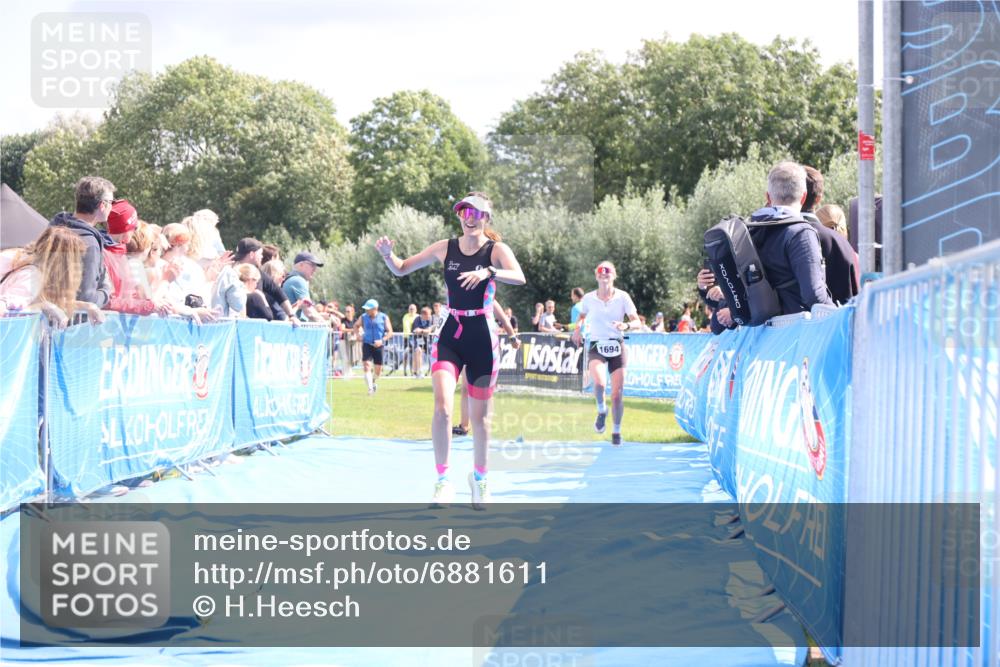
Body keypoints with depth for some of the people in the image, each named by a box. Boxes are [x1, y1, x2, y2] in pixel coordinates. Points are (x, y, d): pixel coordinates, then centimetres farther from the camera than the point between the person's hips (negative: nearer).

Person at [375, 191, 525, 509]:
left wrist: (489, 272, -42)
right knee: (442, 408, -16)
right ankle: (443, 482, -6)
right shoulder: (445, 248, 3)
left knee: (479, 416, 8)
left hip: (483, 340, -1)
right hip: (450, 337, 1)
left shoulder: (496, 250, -5)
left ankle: (480, 477, 30)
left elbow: (519, 277, -24)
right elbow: (401, 270, 9)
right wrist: (387, 254, -12)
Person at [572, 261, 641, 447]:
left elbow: (638, 322, -3)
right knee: (598, 383, -30)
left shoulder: (623, 297, -2)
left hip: (617, 347, 1)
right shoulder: (588, 298, 1)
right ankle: (602, 411, 1)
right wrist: (578, 329, 2)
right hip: (596, 347, 0)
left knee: (617, 394, -1)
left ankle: (616, 432, 19)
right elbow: (582, 315, 22)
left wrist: (626, 325, -24)